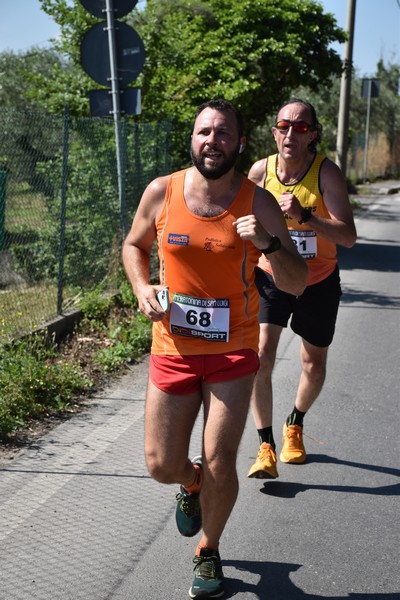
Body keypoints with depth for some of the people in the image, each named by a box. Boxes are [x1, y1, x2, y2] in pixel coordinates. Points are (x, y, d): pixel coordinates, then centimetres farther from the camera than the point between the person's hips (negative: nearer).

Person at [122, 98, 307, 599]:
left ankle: (208, 553, 28)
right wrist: (142, 289, -6)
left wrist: (268, 243, -27)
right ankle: (191, 483, 45)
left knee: (219, 465, -2)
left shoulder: (258, 203, -9)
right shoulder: (161, 192, -5)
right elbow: (134, 245, 13)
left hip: (232, 352, -1)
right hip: (173, 349, 2)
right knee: (161, 466, 5)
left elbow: (297, 285, -8)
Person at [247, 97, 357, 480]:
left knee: (314, 366, 13)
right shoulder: (260, 170, -11)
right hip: (270, 278, 1)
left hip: (318, 283, 0)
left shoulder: (326, 172, -19)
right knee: (260, 356, -16)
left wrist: (304, 216, -39)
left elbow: (348, 236, -27)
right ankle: (266, 447, -2)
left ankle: (294, 425, 42)